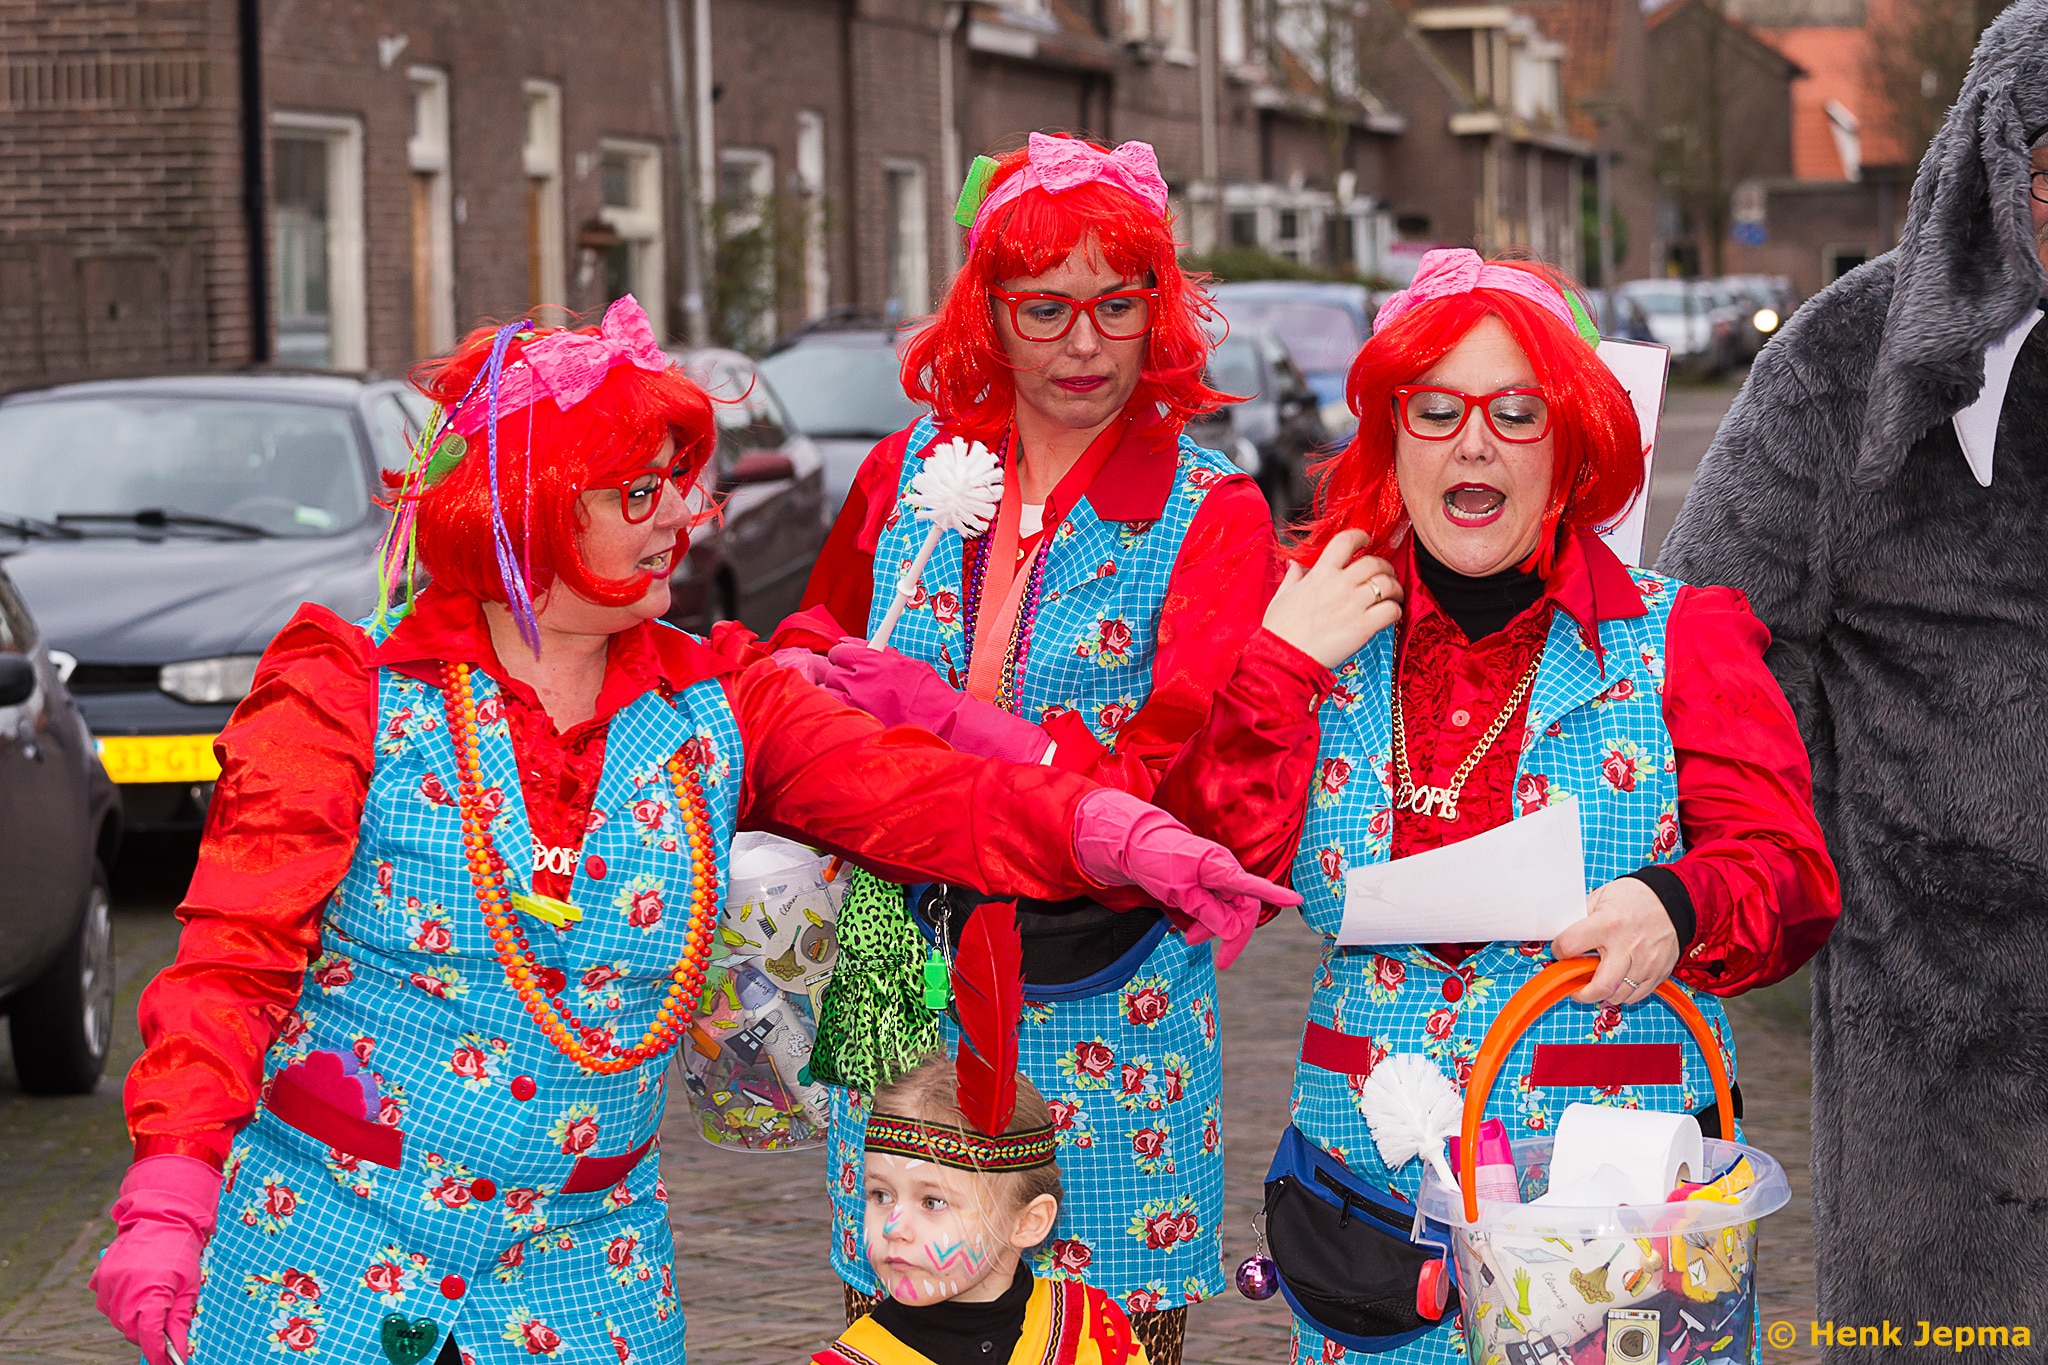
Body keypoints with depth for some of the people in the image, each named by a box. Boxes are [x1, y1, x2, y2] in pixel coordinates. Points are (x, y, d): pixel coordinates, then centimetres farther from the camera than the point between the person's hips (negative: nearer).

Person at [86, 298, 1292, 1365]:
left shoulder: (716, 710, 5)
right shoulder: (355, 699, -6)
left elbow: (917, 793, -9)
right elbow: (234, 958, -10)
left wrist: (1102, 829, -28)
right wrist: (171, 1191, -21)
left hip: (579, 1267, 3)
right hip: (322, 1246, -3)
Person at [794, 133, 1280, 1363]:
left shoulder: (1212, 514, -3)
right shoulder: (910, 475, 7)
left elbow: (1189, 784, -14)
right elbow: (814, 686, 22)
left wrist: (950, 718, -22)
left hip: (1107, 1003, -3)